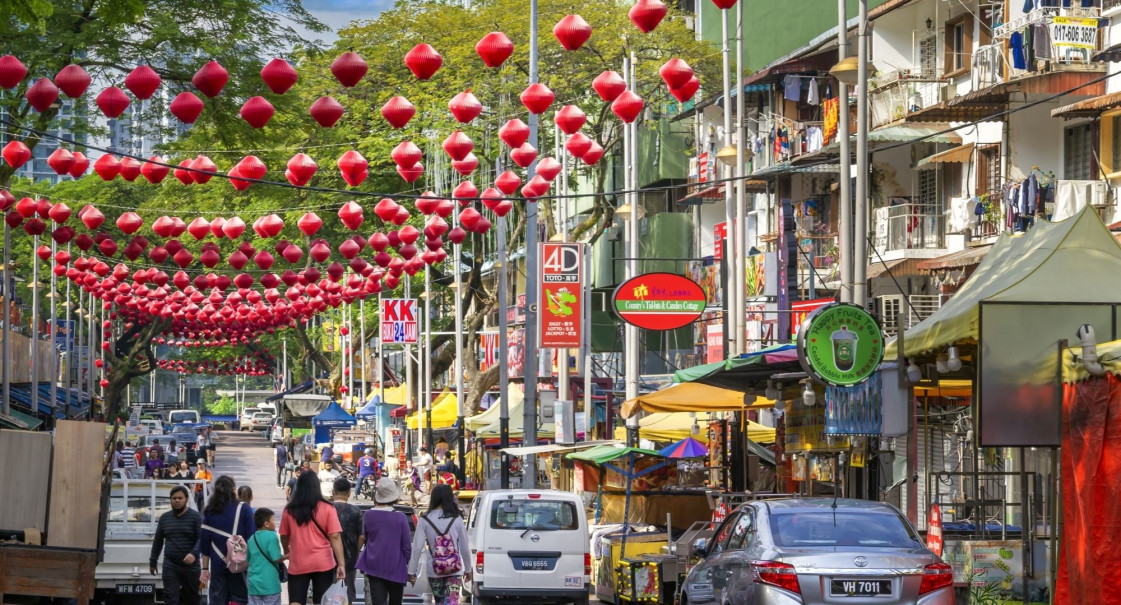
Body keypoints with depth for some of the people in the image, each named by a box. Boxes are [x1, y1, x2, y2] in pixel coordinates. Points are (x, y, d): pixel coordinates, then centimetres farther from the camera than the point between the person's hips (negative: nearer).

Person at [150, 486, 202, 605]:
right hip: (170, 566, 2)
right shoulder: (164, 518, 11)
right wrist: (152, 562, 18)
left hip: (190, 565, -2)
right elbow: (158, 541, 18)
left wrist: (194, 554, -27)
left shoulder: (195, 517, -2)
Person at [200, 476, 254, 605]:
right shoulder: (243, 509, -5)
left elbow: (204, 541, 6)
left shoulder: (210, 512, 3)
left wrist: (205, 568, 12)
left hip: (217, 564, 2)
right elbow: (251, 537, -5)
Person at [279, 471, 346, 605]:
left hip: (297, 564, 1)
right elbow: (335, 537, -9)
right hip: (323, 563, -1)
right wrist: (341, 564, -8)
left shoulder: (289, 510, 0)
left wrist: (287, 551, 33)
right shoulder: (327, 509, -6)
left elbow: (284, 537, 12)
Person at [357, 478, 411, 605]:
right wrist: (405, 563, 11)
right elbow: (407, 546, -5)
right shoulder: (400, 517, -9)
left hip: (374, 566, 1)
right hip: (396, 569, -1)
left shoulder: (368, 515, -4)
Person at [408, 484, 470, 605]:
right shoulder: (456, 520, -3)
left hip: (434, 571, 1)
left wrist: (411, 571, -3)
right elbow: (464, 547, 1)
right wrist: (468, 569, 14)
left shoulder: (425, 520, -5)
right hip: (454, 571, -1)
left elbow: (417, 547, -8)